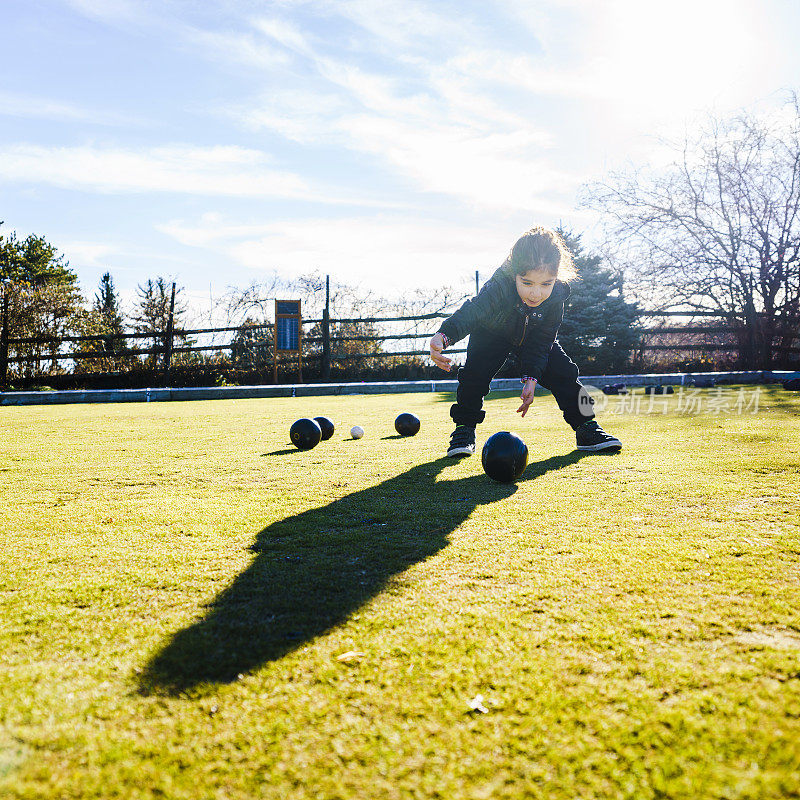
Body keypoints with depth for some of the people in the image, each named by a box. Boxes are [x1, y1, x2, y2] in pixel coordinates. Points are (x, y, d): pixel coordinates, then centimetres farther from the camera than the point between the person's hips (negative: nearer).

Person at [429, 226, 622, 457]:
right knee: (475, 371, -24)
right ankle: (464, 429, -8)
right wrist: (444, 336, -77)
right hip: (492, 335, -2)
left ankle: (586, 426, 5)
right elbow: (470, 312, -56)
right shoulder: (499, 288, -42)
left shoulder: (557, 295, -30)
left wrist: (531, 378, -32)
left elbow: (541, 341, -23)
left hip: (533, 339, 3)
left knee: (563, 372, -9)